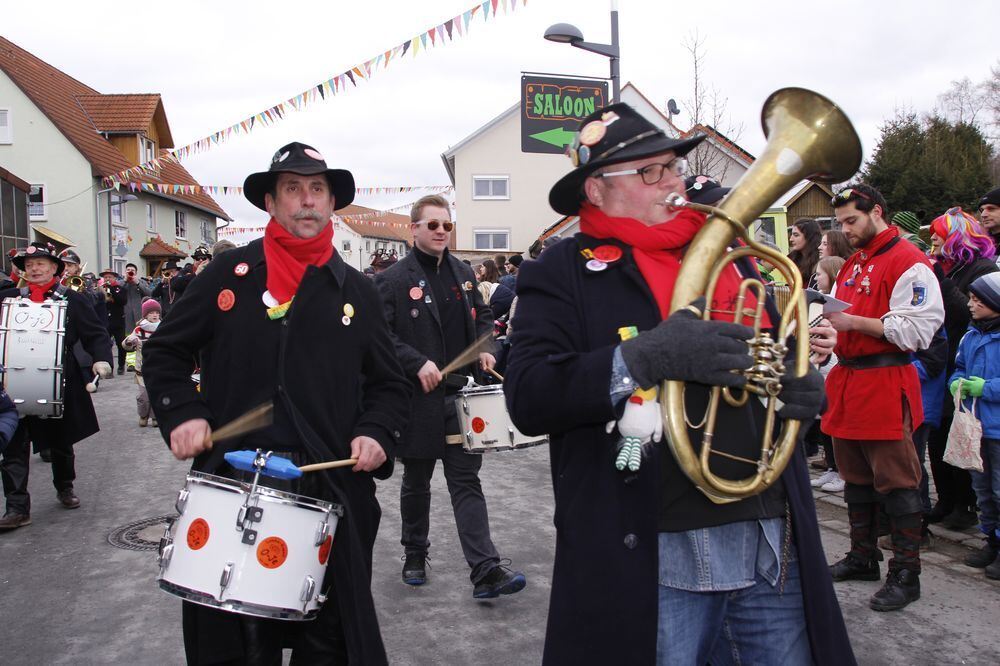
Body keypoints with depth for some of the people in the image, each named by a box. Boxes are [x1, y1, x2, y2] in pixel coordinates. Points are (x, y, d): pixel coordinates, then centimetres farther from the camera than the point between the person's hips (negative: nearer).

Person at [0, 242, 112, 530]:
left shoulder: (73, 300, -1)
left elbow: (96, 333, -3)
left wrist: (101, 359, -18)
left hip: (60, 384, -1)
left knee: (61, 442, 16)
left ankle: (65, 487, 39)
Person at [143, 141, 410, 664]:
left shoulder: (355, 290, 6)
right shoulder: (229, 273, 4)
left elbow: (387, 384, 10)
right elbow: (164, 351, 9)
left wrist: (375, 434, -8)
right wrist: (181, 415, -6)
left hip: (329, 489, 1)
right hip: (233, 485, 0)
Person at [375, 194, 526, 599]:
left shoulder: (463, 274, 11)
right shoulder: (393, 280, -6)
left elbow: (482, 316, 21)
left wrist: (485, 347, 2)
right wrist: (418, 363, -21)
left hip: (460, 395, 3)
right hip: (417, 399, -3)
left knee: (467, 481, 1)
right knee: (416, 483, 14)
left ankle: (485, 571, -1)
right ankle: (414, 555, 33)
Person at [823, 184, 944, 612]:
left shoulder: (909, 263, -11)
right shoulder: (852, 264, 17)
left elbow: (916, 330, -19)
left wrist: (853, 321, -20)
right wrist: (825, 316, 4)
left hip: (886, 384, -9)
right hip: (847, 380, 9)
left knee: (897, 482, -1)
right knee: (856, 479, 16)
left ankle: (905, 575, 9)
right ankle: (863, 559, 30)